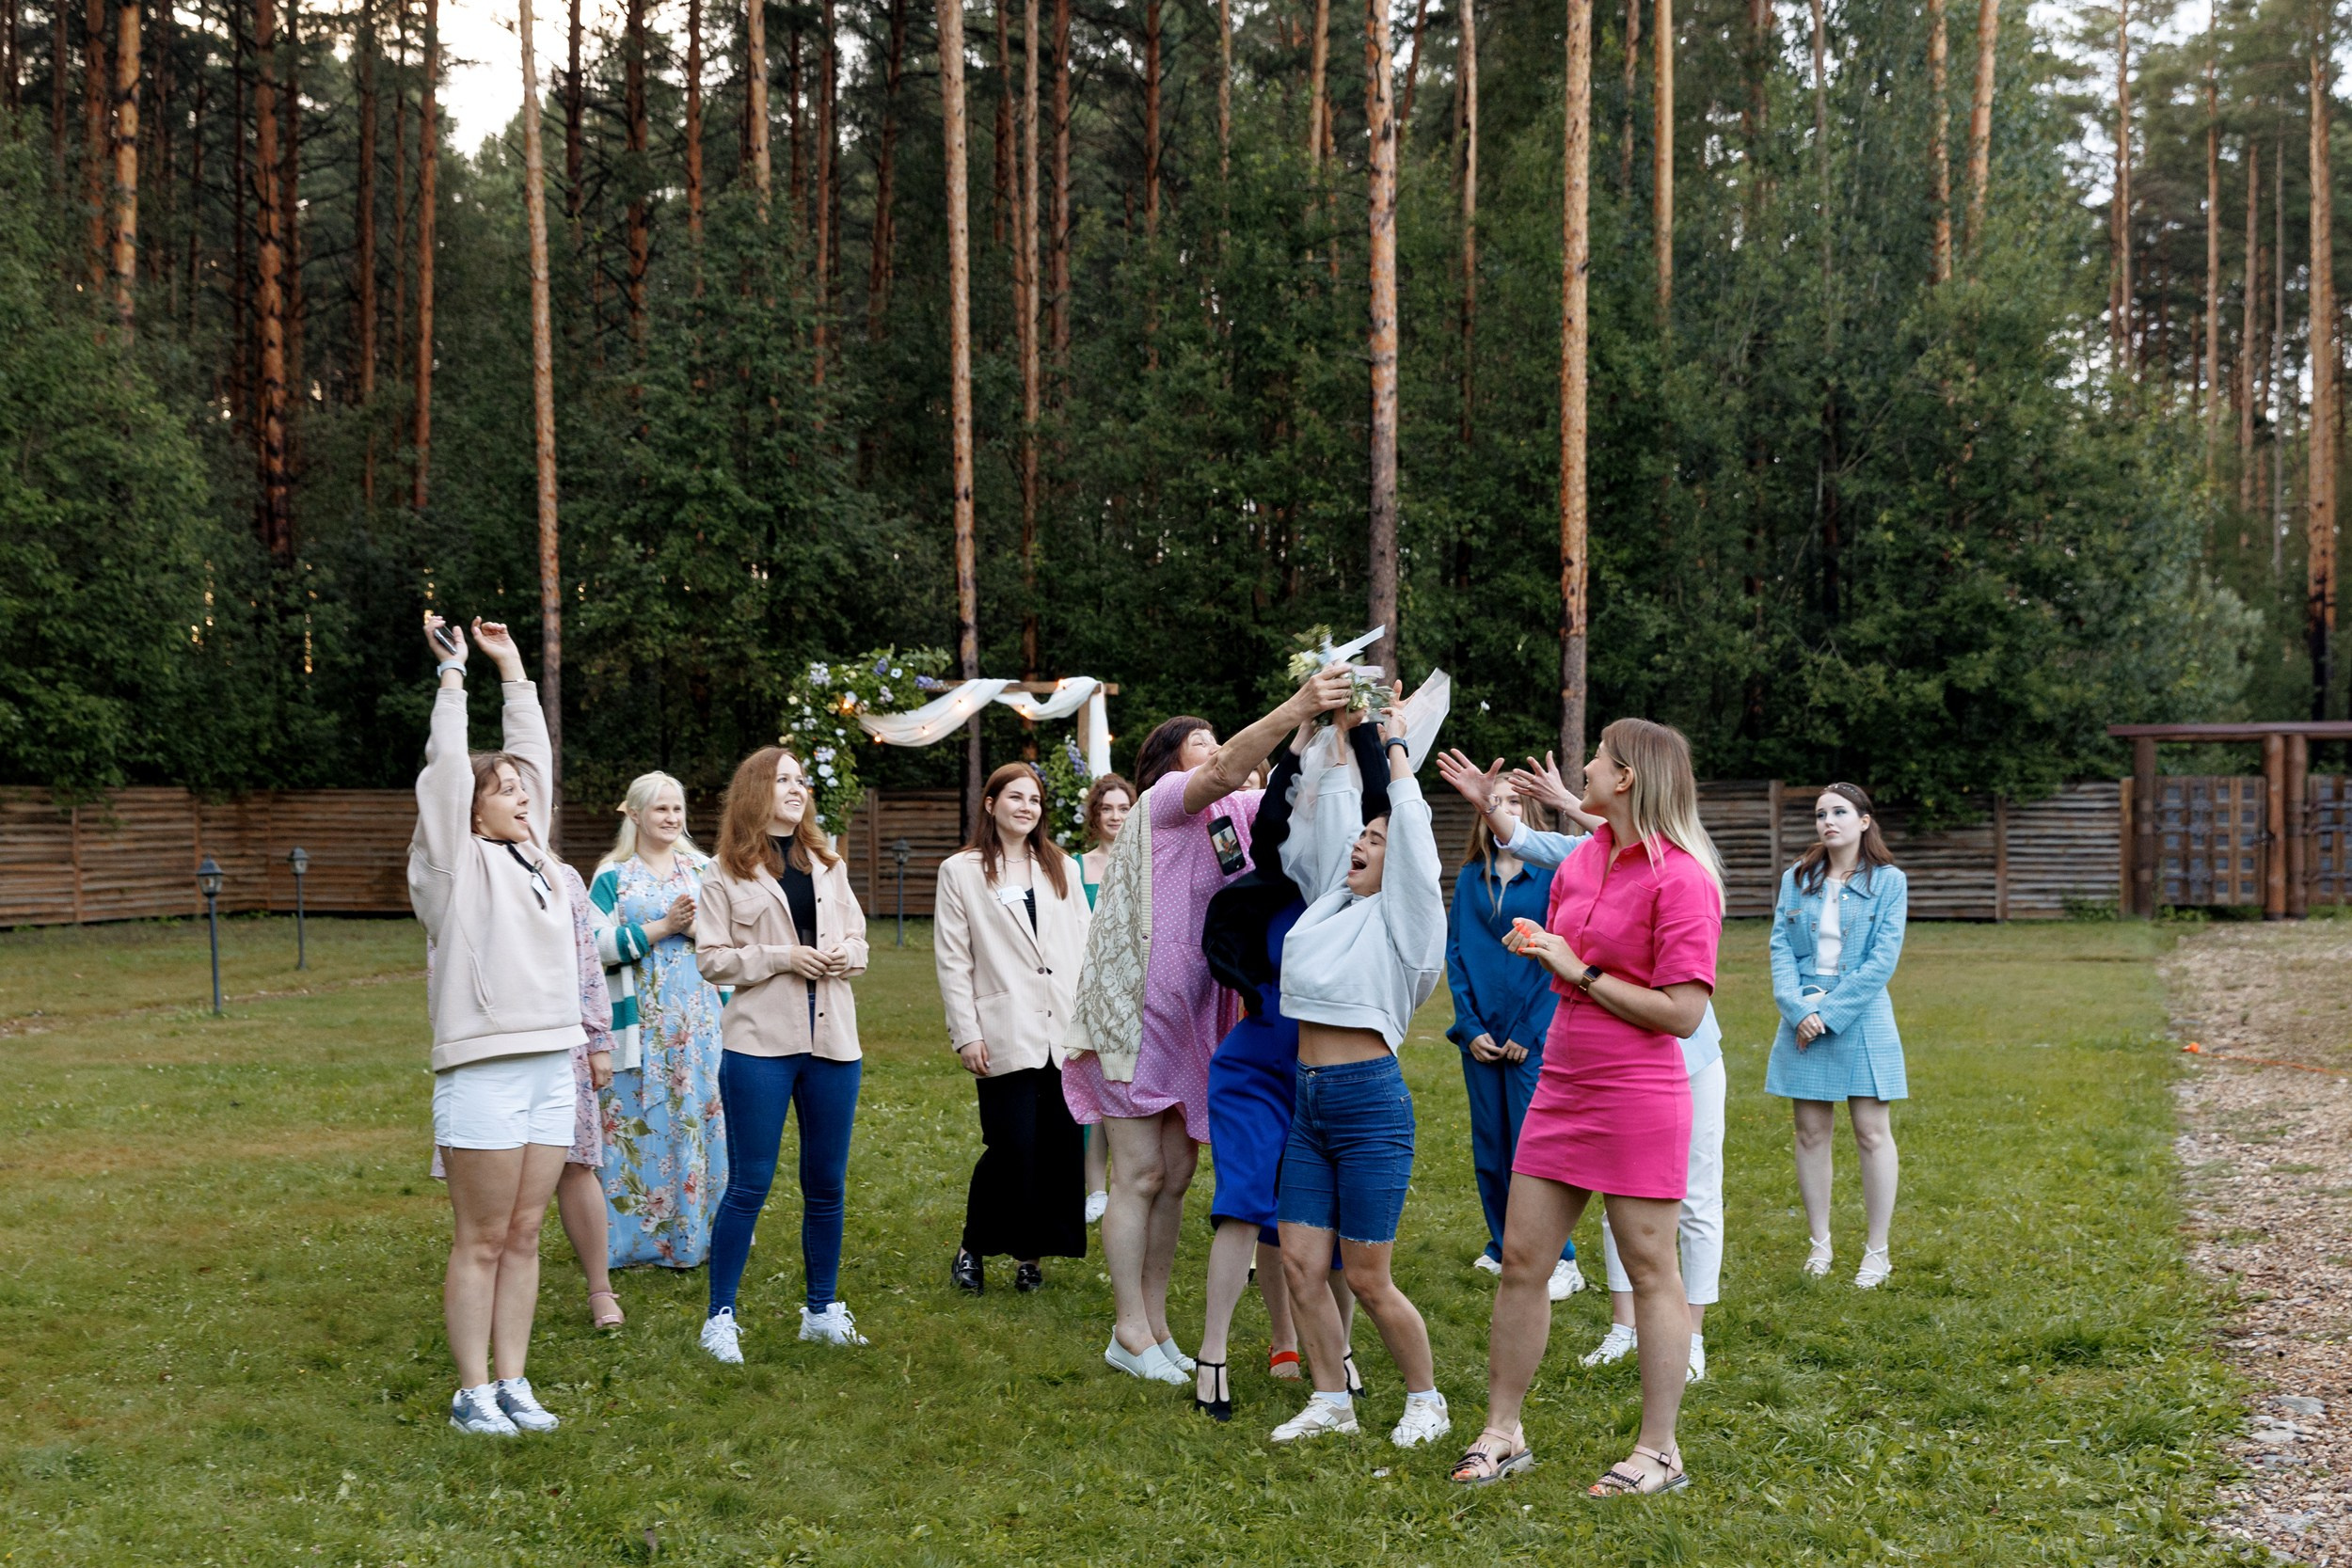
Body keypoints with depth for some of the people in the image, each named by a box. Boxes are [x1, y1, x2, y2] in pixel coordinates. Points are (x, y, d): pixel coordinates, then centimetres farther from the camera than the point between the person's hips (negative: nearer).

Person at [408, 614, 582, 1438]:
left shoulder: (528, 855, 17)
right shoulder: (456, 863, -1)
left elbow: (534, 752, 21)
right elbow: (446, 768, -9)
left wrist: (512, 667, 23)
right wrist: (452, 673, -5)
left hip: (550, 1066, 7)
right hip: (483, 1069, -7)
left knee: (524, 1235, 9)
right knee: (481, 1240, -2)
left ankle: (512, 1382, 14)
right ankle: (472, 1392, 3)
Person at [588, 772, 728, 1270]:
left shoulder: (704, 870, 11)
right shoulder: (612, 876, 3)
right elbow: (597, 945, -8)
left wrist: (698, 927, -11)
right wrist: (663, 927, -13)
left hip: (700, 1018, 2)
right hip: (641, 1020, -2)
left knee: (700, 1113, 1)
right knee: (640, 1121, -2)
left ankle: (696, 1232, 10)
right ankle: (636, 1235, 6)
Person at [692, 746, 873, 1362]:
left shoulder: (829, 865, 15)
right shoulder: (727, 875, -1)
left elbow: (858, 937, 19)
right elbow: (711, 959, -4)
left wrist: (847, 955, -4)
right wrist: (782, 957, -15)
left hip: (832, 1040, 5)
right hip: (761, 1043, -5)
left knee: (827, 1184, 10)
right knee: (749, 1185, -3)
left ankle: (823, 1310, 22)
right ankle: (720, 1317, 6)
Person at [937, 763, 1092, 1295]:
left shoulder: (1061, 868, 16)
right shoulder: (961, 872, 4)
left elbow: (1083, 947, 15)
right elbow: (952, 961, 0)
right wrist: (966, 1034, -6)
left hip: (1065, 1033, 4)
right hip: (1006, 1038, -4)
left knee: (1060, 1150, 2)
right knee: (1011, 1148, -9)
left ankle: (1031, 1254, 13)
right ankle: (973, 1249, 10)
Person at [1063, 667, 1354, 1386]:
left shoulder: (1234, 813, 11)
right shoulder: (1165, 800, -10)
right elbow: (1225, 772, -28)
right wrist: (1295, 708, -36)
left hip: (1190, 1021, 7)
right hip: (1134, 1012, -7)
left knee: (1174, 1179, 10)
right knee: (1140, 1178, -4)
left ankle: (1154, 1327, 18)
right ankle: (1131, 1334, 4)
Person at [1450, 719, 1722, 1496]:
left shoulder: (1680, 877, -15)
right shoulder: (1581, 859, 10)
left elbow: (1682, 1012, -19)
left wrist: (1582, 972, -15)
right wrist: (1536, 947, 7)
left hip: (1638, 1100, -8)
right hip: (1560, 1089, 8)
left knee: (1651, 1272, 3)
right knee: (1521, 1258, 9)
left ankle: (1659, 1452, 13)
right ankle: (1502, 1433, 18)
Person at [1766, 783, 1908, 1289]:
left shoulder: (1888, 882, -2)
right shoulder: (1797, 879, 8)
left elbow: (1882, 961, -9)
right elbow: (1781, 948, 1)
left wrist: (1829, 1012, -14)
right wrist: (1798, 1009, -14)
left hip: (1862, 1019, -3)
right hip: (1803, 1017, 3)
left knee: (1872, 1134, -1)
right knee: (1811, 1133, 7)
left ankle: (1877, 1251, 7)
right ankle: (1820, 1243, 17)